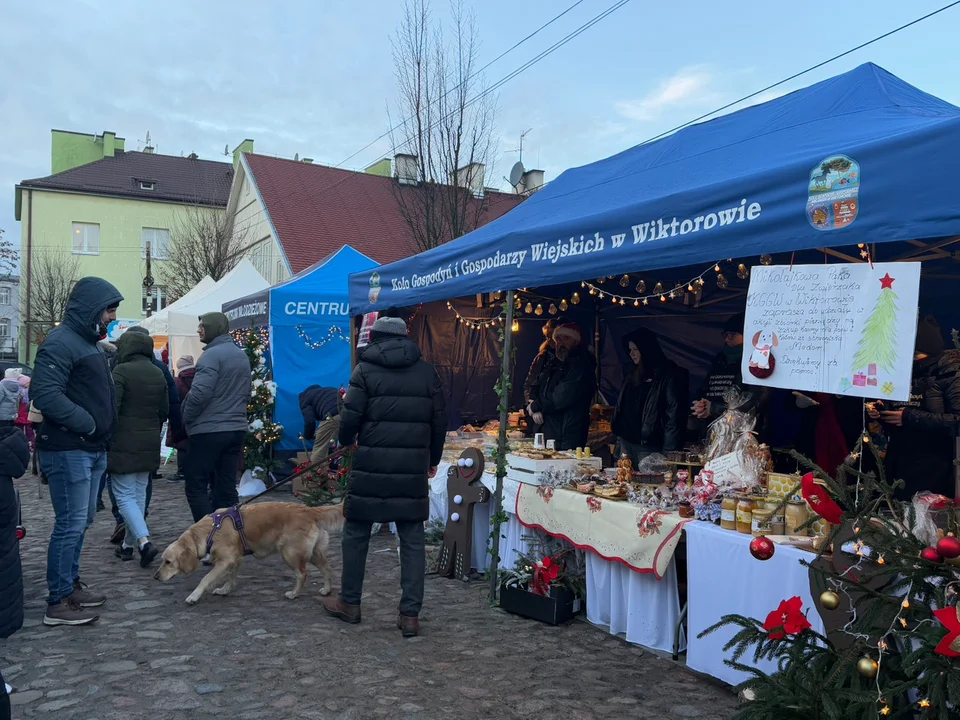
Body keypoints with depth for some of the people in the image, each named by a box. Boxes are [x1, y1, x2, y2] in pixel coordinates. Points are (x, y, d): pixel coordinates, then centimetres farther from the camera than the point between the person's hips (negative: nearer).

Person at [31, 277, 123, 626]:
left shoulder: (90, 342, 17)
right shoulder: (60, 343, -15)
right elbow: (45, 395, -24)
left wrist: (102, 433, 12)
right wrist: (87, 423, -19)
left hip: (91, 449, 10)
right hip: (68, 451, -10)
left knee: (82, 521, 17)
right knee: (71, 524, -5)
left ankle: (71, 584, 30)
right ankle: (58, 603, 4)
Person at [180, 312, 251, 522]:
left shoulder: (212, 354, -13)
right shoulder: (242, 355, 14)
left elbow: (199, 393, -21)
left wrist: (187, 419, -7)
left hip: (209, 431, -8)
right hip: (237, 429, 8)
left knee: (196, 486, 0)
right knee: (226, 487, 11)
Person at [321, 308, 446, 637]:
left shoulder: (366, 369, -3)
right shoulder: (427, 371, 6)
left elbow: (349, 419, -7)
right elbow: (440, 420, 8)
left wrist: (346, 440, 16)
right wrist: (433, 459, 20)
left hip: (372, 465, -2)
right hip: (414, 467, 3)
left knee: (356, 533, 13)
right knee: (412, 540, 8)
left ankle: (349, 603, 24)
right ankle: (410, 614, 9)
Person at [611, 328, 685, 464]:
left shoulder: (669, 375, -6)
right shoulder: (633, 374, 17)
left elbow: (674, 415, -12)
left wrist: (668, 452, -17)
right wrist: (618, 439, 11)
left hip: (649, 447, -7)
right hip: (626, 442, 7)